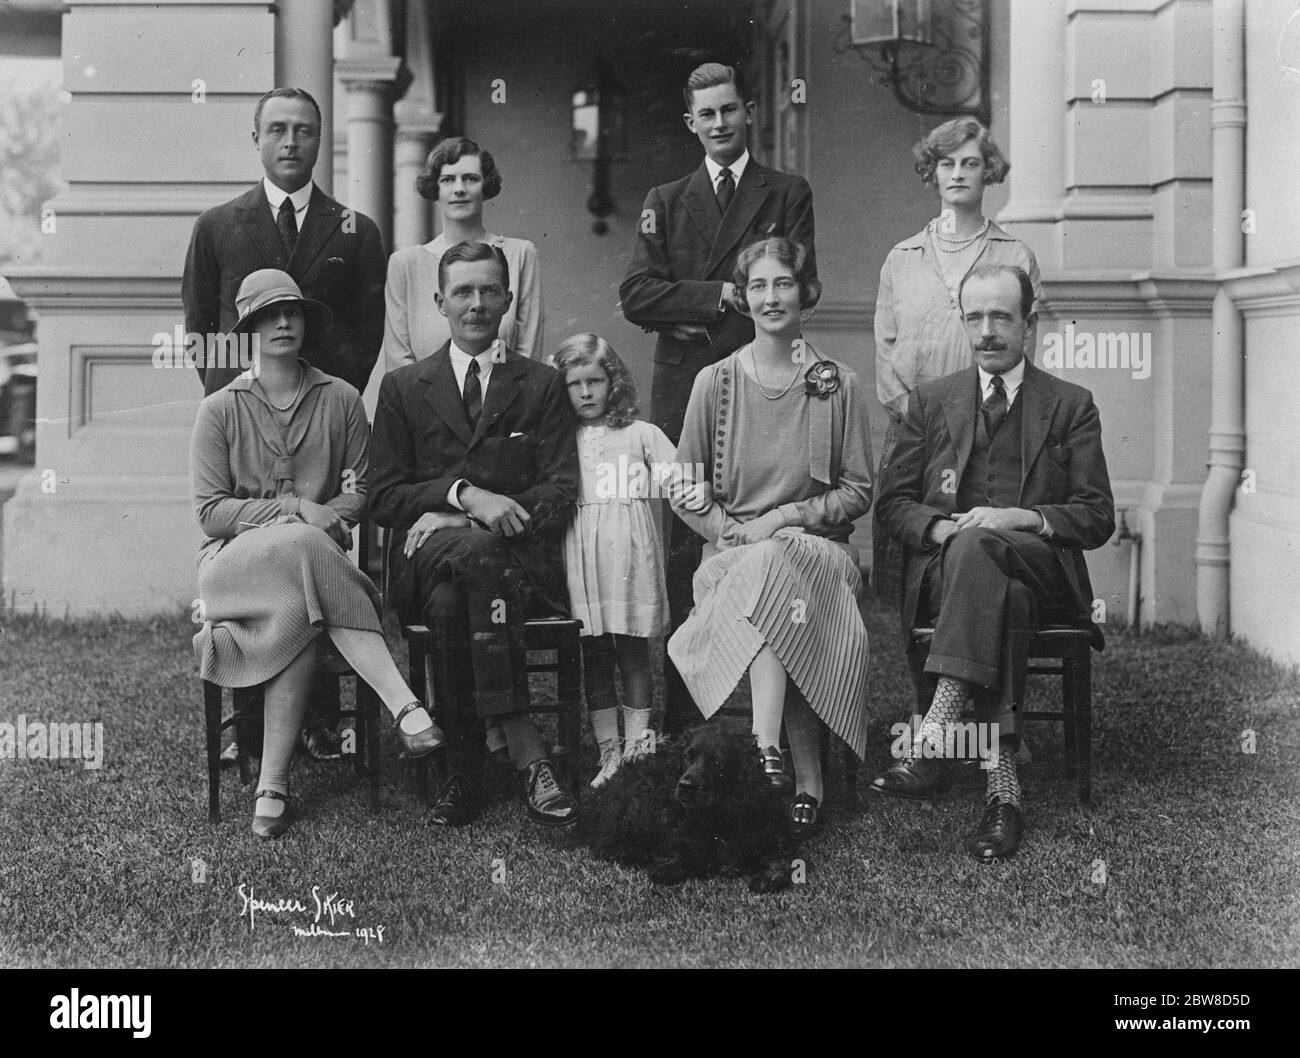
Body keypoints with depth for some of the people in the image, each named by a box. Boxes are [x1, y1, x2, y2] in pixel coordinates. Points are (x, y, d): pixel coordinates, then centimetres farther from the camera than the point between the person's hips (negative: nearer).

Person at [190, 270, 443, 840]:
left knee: (298, 614, -36)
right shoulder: (220, 409, 5)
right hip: (235, 556, -2)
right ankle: (403, 705, -47)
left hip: (310, 551, 2)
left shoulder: (341, 400, 10)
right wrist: (294, 508, -14)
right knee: (303, 553, -37)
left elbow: (358, 492, 9)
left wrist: (325, 516, -14)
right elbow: (211, 510, -2)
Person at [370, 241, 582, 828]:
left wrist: (451, 519, -9)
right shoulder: (402, 388, 18)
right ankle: (526, 751, -37)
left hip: (523, 558, 0)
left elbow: (561, 493, 4)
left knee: (452, 601, -36)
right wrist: (463, 494, -11)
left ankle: (462, 763, -30)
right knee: (478, 552, -37)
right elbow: (385, 498, 9)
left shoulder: (543, 385, 16)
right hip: (426, 557, 0)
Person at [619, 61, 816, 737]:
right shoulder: (664, 202, 18)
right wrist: (721, 296, -6)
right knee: (678, 548, -3)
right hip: (683, 391, 1)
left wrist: (695, 312, -5)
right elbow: (637, 297, 5)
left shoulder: (788, 195, 13)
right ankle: (675, 705, 1)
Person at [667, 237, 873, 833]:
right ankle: (807, 780, -39)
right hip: (731, 549, 0)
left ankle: (766, 746, -42)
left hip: (817, 545, 0)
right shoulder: (715, 382, 8)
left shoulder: (838, 385, 8)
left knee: (770, 570, -35)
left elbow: (858, 492, 7)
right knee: (770, 583, -34)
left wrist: (789, 516, -8)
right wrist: (738, 531, -7)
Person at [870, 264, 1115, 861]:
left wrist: (1023, 518, -13)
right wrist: (942, 526, -10)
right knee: (998, 595, -37)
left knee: (979, 548, -37)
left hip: (1044, 571, -1)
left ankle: (933, 738, -46)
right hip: (945, 571, 1)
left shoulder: (1071, 406, 13)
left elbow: (1098, 518, 5)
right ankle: (1003, 784, -44)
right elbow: (893, 503, 12)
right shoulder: (930, 402, 18)